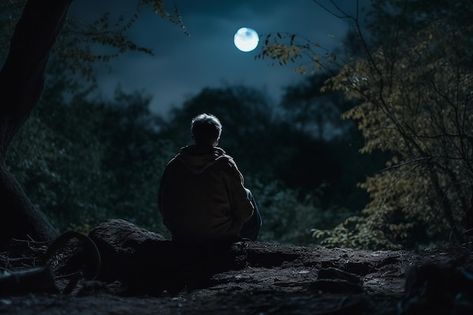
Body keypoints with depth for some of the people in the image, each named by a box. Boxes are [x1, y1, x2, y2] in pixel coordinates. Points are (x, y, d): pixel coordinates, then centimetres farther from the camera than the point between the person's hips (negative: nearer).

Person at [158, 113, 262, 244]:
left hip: (182, 238, 3)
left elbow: (164, 208, 1)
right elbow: (244, 209, -12)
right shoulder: (225, 165, -17)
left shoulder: (173, 166, -9)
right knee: (247, 194, 22)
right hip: (222, 236, -3)